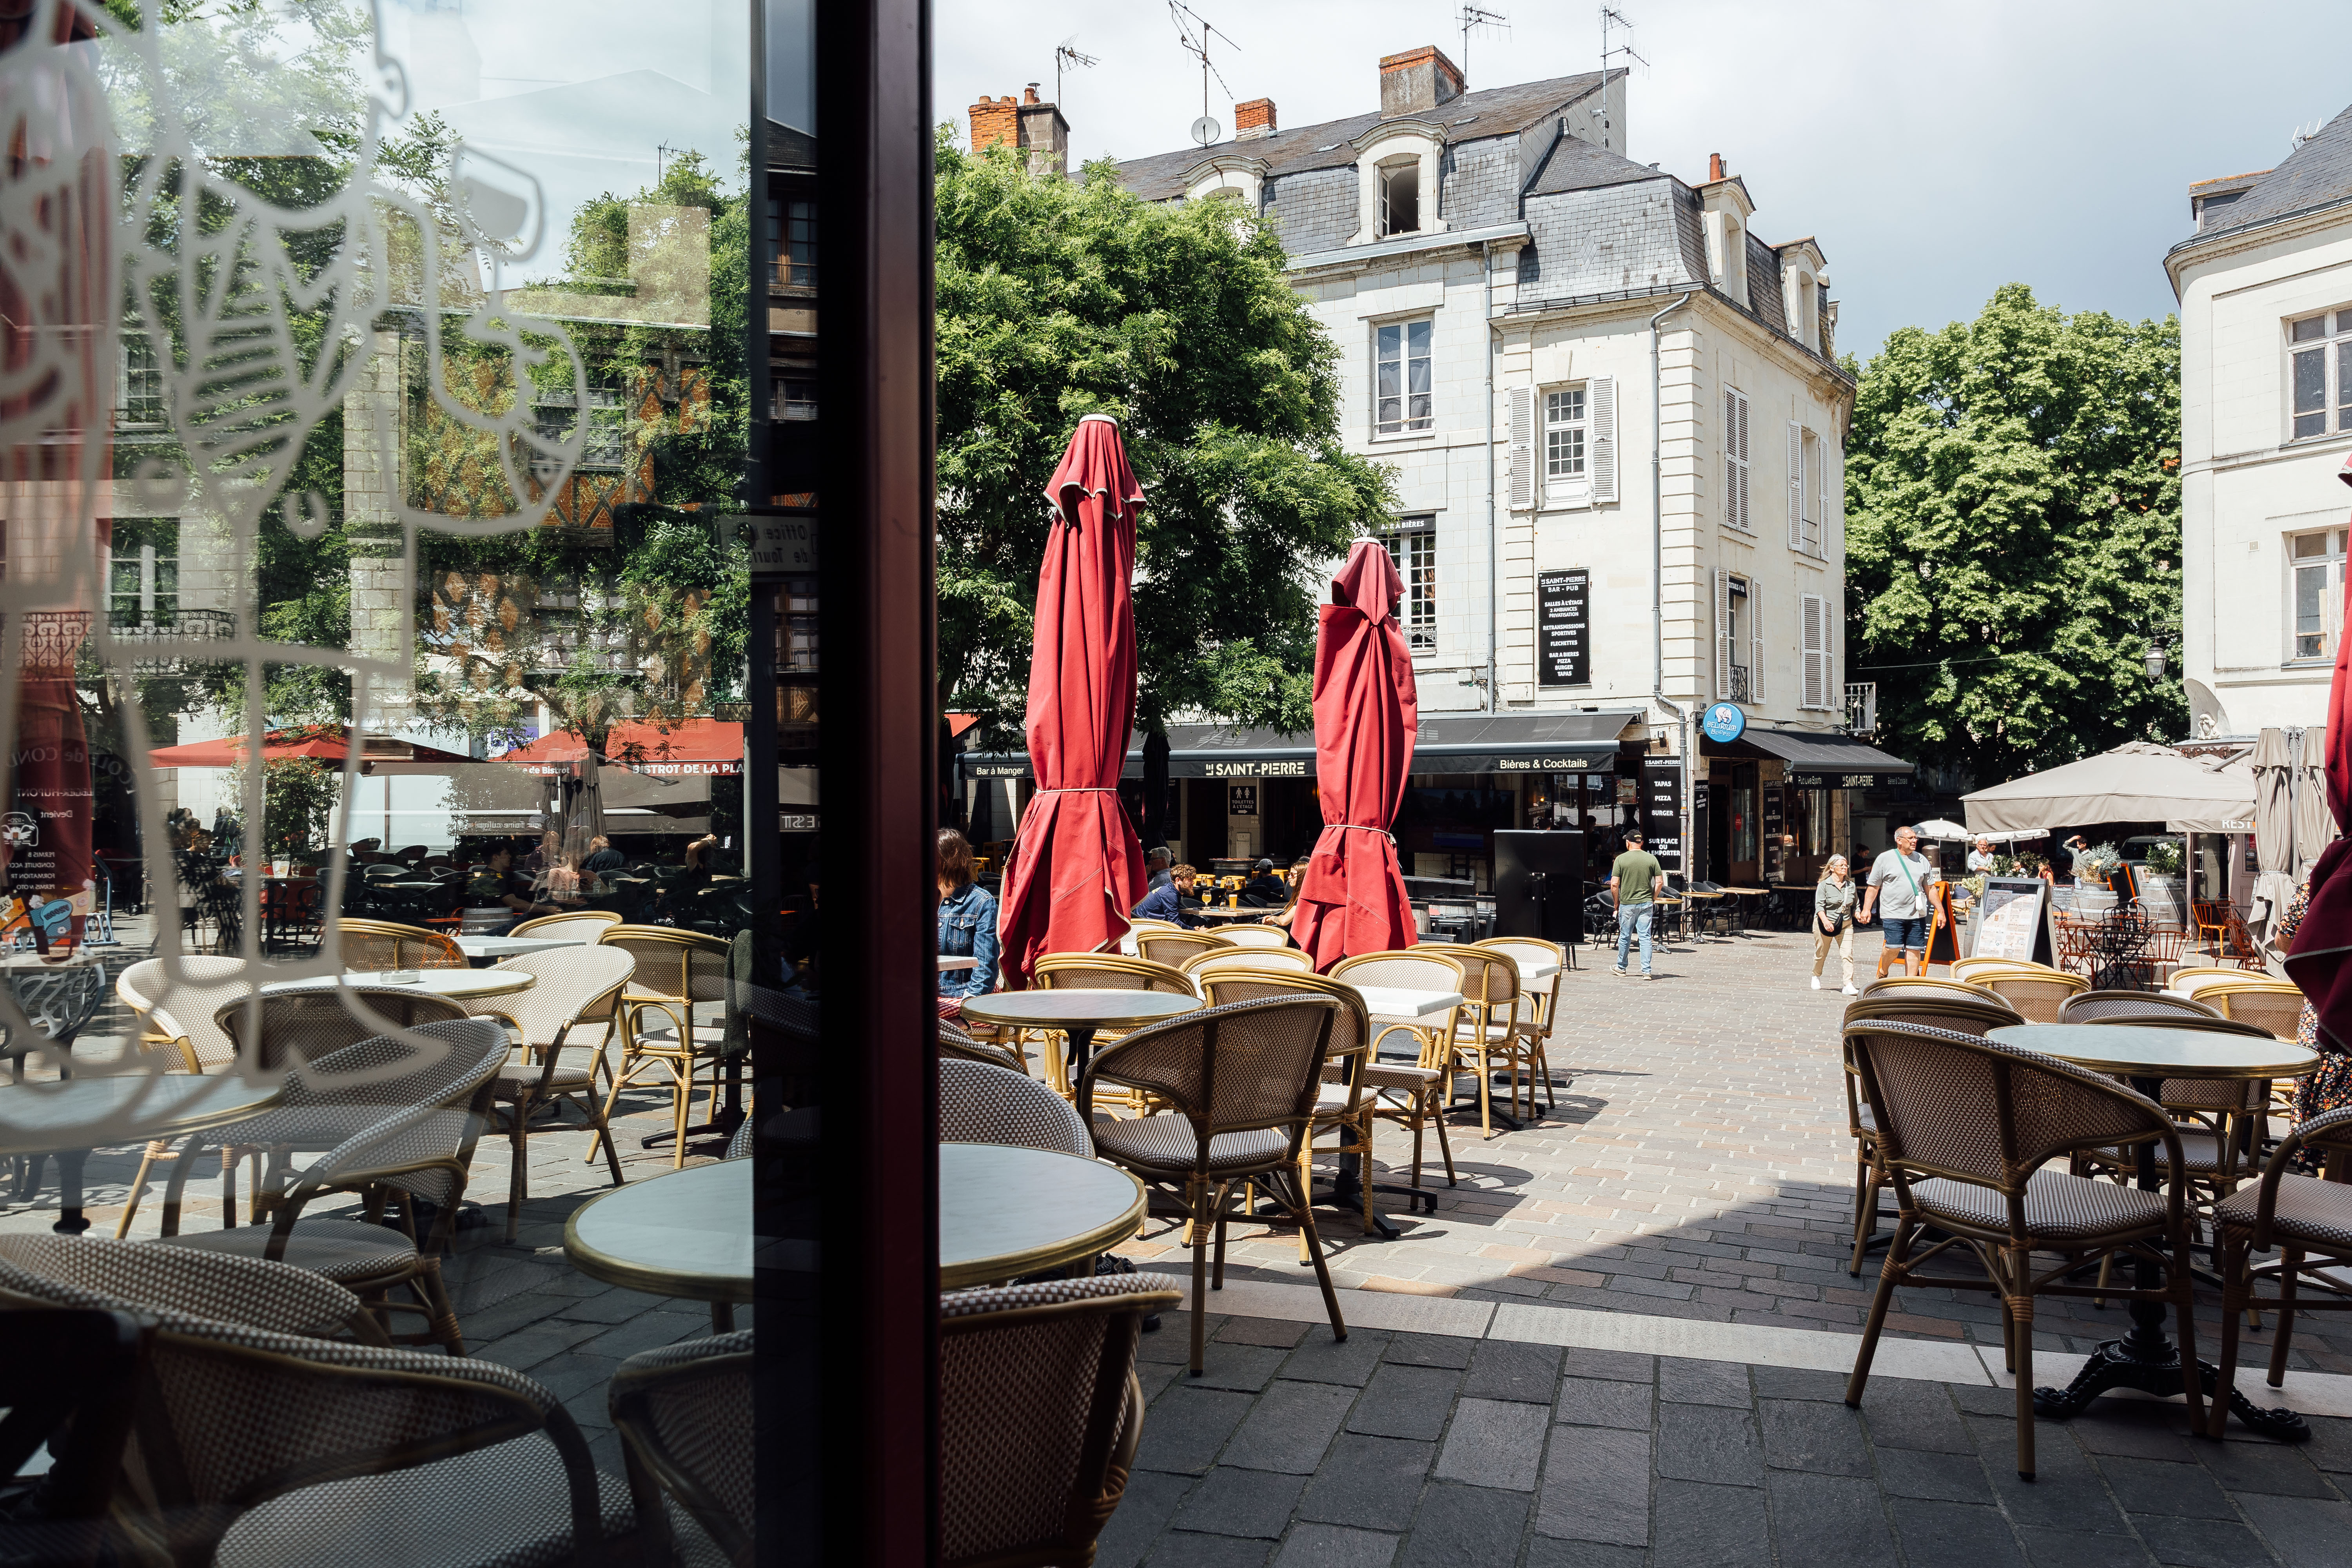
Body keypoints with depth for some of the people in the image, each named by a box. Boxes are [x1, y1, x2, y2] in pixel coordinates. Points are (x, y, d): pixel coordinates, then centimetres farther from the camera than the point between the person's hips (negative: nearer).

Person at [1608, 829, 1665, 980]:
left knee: (1625, 937, 12)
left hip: (1627, 904, -1)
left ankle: (1621, 967, 28)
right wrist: (1653, 899, 12)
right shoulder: (1652, 859, 1)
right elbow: (1660, 882, 0)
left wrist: (1617, 904, 5)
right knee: (1646, 937, 2)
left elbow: (1614, 885, -7)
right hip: (1646, 904, 1)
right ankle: (1646, 971, -2)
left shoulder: (1621, 859, -6)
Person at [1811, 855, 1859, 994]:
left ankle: (1849, 985, -13)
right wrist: (1825, 921, -29)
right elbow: (1819, 905, -15)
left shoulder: (1851, 885, 6)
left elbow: (1855, 904, 20)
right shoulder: (1824, 885, -8)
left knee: (1848, 954, -11)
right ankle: (1816, 977, 38)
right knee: (1821, 954, 12)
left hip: (1846, 925, 3)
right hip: (1825, 924, -3)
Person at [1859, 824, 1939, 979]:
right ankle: (1883, 972, 16)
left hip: (1917, 914, 4)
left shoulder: (1922, 860, 12)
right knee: (1894, 947, -12)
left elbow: (1930, 888, 17)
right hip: (1894, 914, -3)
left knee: (1914, 949, 1)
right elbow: (1873, 887, 4)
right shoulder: (1885, 859, 2)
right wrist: (1866, 909, -3)